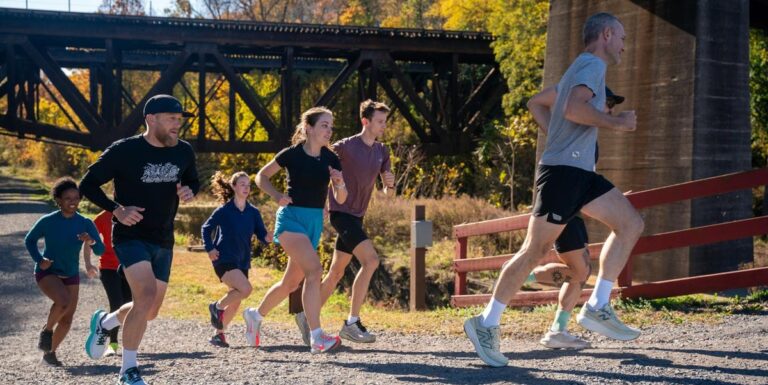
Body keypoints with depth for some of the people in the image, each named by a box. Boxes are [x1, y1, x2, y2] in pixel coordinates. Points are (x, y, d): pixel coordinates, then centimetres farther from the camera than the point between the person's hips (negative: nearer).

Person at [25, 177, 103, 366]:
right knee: (63, 301, -32)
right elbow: (29, 240, 1)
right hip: (47, 273, -4)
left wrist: (91, 241, -34)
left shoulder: (85, 224, -9)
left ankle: (49, 352, 27)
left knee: (67, 320, 5)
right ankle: (47, 330, -4)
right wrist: (39, 260, -15)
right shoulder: (47, 221, -15)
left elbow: (100, 250, -12)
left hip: (71, 276, 4)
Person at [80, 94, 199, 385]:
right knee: (146, 294, -26)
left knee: (150, 311, 11)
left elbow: (193, 181, 20)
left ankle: (104, 322, 44)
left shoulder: (183, 152, 2)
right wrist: (117, 210, -18)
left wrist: (189, 192, -5)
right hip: (131, 237, -6)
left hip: (163, 241, 6)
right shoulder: (124, 151, -13)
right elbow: (88, 184, -6)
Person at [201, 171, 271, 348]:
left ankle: (219, 333, 23)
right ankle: (217, 307, -1)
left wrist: (268, 237, -21)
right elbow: (206, 228, 3)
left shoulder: (253, 212, 5)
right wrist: (209, 249, -8)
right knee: (245, 289, -25)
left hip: (242, 262, 6)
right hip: (224, 260, -6)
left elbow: (262, 235, 1)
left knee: (235, 302, 8)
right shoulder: (224, 210, -7)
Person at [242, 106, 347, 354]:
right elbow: (261, 177, 4)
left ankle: (255, 315, 41)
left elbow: (340, 199, 4)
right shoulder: (292, 154, -9)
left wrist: (340, 184, -17)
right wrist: (277, 196, -12)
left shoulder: (331, 160, 3)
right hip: (291, 217, -6)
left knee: (291, 282, 15)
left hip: (315, 222, 6)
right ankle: (316, 338, -26)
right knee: (314, 270, -25)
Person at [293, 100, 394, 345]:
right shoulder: (346, 146, -11)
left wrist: (390, 184, -8)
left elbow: (388, 192, 14)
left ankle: (308, 316, 25)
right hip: (341, 213, -8)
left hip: (356, 217, 8)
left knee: (336, 272, 12)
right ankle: (352, 323, -18)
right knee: (371, 260, -21)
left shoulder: (382, 152, 11)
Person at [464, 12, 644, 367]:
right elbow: (573, 109, -25)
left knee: (631, 222, 3)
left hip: (580, 172, 10)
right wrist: (616, 123, -15)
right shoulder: (592, 65, -8)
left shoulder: (580, 67, 23)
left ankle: (597, 307, -1)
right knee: (535, 250, -8)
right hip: (564, 169, -10)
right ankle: (486, 324, -2)